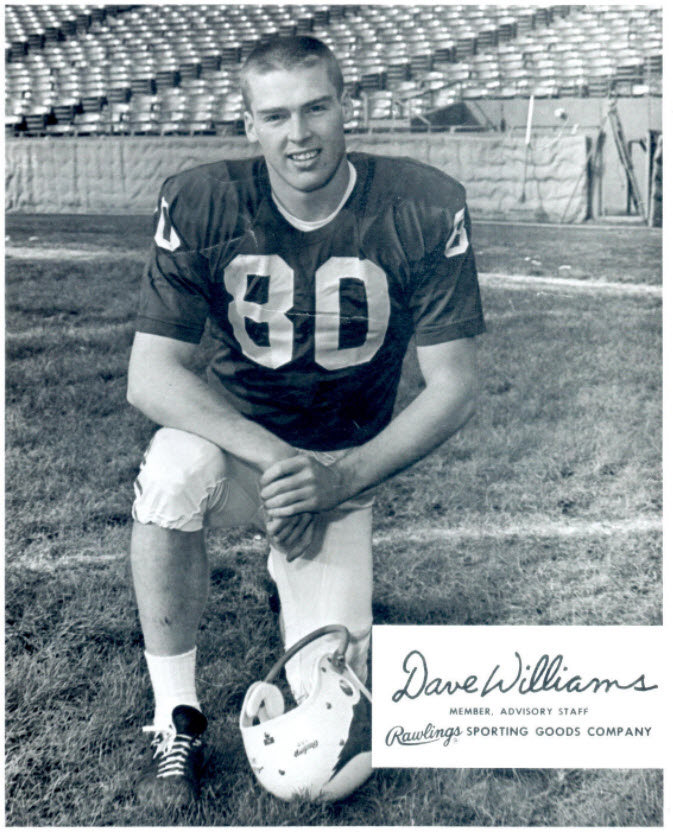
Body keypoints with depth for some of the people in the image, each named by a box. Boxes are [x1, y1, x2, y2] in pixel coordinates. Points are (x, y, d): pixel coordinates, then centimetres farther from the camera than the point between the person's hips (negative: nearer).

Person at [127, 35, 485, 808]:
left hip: (346, 465, 1)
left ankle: (295, 575, 27)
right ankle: (176, 727, -17)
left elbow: (454, 389, -12)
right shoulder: (200, 205, -14)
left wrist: (339, 479, -24)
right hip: (236, 434, 0)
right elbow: (149, 375, -18)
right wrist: (275, 458, -32)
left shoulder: (425, 210, -14)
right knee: (175, 467, -37)